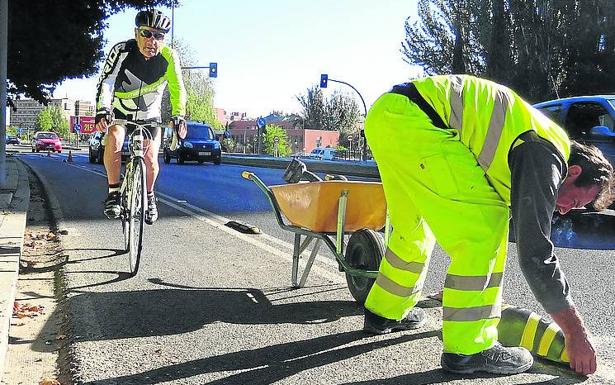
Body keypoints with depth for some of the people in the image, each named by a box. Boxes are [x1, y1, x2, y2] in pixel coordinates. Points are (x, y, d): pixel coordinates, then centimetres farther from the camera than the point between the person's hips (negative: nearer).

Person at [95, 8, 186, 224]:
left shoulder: (168, 57, -19)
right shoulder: (122, 50, -23)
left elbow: (177, 89, -18)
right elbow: (106, 82, -30)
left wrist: (178, 117, -34)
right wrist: (102, 111, -46)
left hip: (149, 116, 1)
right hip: (120, 111, -1)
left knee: (151, 160, -12)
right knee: (114, 140, -30)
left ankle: (149, 196, 19)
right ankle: (114, 192, -14)